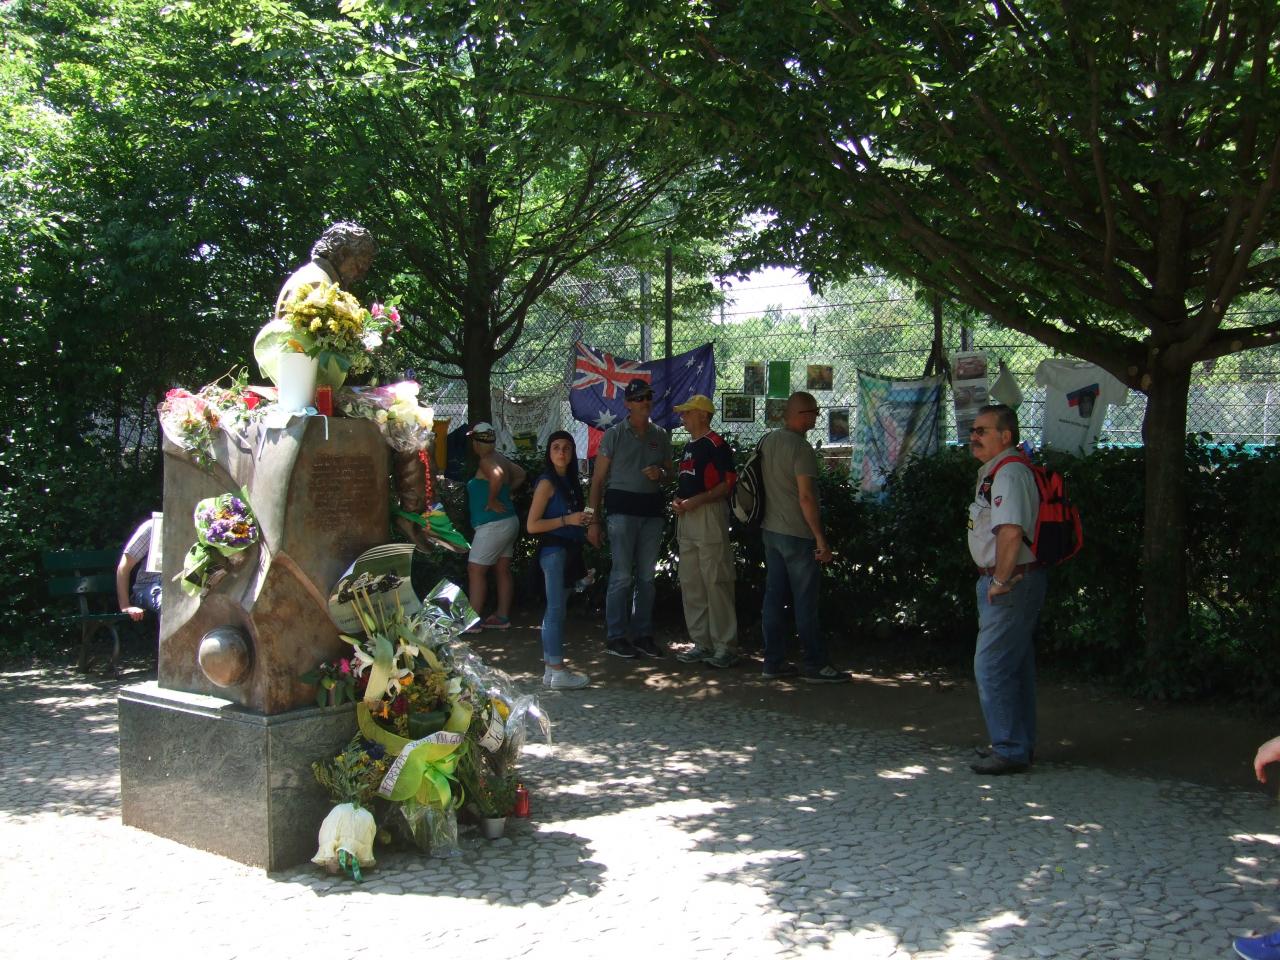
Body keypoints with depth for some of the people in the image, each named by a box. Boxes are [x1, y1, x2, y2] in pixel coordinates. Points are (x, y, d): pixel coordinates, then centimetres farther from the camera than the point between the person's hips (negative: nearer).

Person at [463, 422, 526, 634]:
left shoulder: (486, 461, -15)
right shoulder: (499, 458, 11)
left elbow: (497, 475, -38)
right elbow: (520, 474, 26)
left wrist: (491, 500, -25)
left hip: (493, 525, -10)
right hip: (508, 522, 10)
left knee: (475, 570, -6)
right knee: (502, 570, 12)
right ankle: (502, 617, 16)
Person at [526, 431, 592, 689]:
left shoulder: (570, 481, 13)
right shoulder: (547, 482, -8)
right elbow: (532, 525, -13)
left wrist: (583, 522, 4)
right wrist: (567, 520, -17)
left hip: (569, 551, 8)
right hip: (553, 550, -8)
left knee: (555, 610, 10)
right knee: (556, 610, -7)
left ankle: (550, 668, 14)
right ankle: (558, 672, -5)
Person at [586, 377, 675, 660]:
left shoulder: (661, 435, 10)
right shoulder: (614, 435, -1)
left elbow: (671, 472, 20)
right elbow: (598, 479, -1)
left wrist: (661, 473, -6)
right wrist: (593, 520, -6)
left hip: (652, 508, 4)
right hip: (622, 507, -4)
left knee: (646, 576, 10)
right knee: (622, 575, -7)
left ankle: (643, 634, 19)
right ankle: (615, 636, 1)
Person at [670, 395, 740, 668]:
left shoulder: (715, 444, -9)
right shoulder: (689, 446, 20)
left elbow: (728, 483, -15)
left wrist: (696, 500, -21)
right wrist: (677, 500, 8)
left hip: (709, 514, -10)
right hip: (686, 517, 10)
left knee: (716, 581, -8)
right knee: (690, 583, 11)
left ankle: (725, 646, -4)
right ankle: (702, 643, 19)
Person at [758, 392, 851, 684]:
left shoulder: (767, 441, 7)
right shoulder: (800, 447, -18)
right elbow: (806, 497, -21)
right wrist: (821, 539, -17)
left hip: (770, 530, 8)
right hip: (797, 535, -8)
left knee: (774, 597, 10)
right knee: (805, 602, -1)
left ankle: (774, 662, 14)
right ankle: (815, 665, 6)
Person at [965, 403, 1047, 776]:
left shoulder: (1008, 473, -18)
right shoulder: (994, 471, 16)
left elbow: (1011, 532, -30)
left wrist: (1000, 581, -22)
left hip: (1012, 583, -11)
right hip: (1010, 581, 11)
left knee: (991, 666, -7)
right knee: (1014, 665, 16)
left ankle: (1011, 750, 0)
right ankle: (1020, 744, 26)